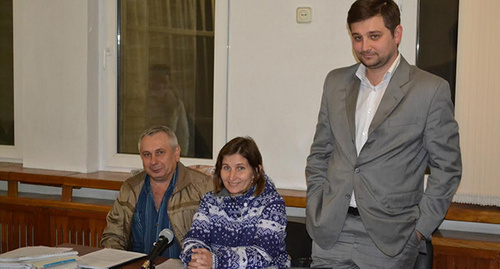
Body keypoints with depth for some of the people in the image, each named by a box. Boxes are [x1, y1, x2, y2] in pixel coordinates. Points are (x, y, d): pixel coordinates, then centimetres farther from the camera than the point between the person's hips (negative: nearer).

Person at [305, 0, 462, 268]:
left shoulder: (431, 90, -4)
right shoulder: (335, 82, 10)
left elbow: (446, 167, -2)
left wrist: (421, 228, -6)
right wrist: (316, 210, 6)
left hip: (389, 239, -3)